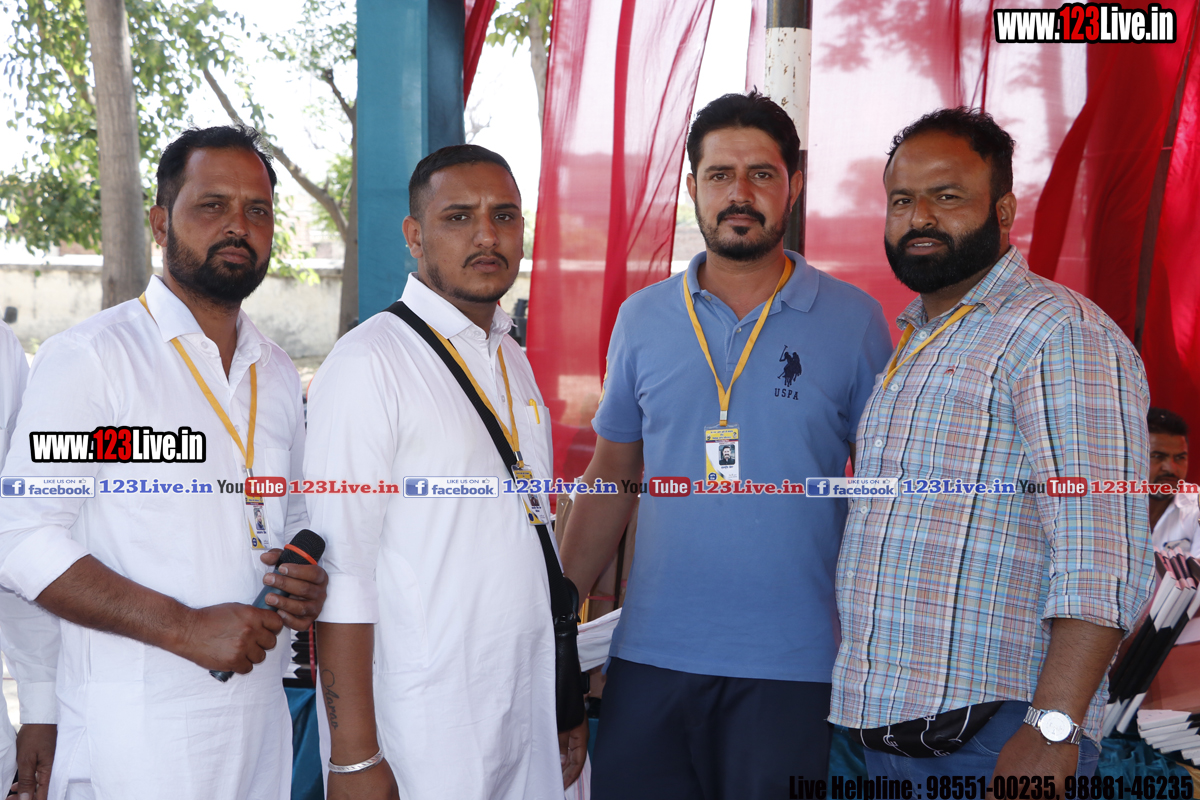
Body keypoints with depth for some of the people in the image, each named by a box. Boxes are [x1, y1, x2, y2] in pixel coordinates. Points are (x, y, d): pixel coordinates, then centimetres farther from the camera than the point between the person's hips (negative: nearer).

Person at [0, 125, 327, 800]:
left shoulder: (279, 375, 13)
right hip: (136, 725, -6)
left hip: (260, 712, 6)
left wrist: (305, 583, -1)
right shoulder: (90, 357, -8)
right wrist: (186, 627, -20)